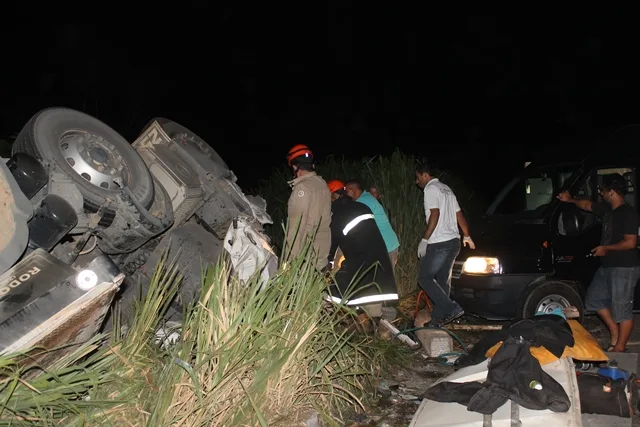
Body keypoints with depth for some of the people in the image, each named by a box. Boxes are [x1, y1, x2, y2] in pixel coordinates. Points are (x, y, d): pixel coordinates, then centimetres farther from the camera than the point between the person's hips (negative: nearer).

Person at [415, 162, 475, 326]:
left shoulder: (431, 189, -8)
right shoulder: (446, 189, 19)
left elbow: (435, 215, -20)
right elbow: (459, 214, 23)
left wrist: (424, 240, -20)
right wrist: (467, 236, 32)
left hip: (439, 243, -9)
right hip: (453, 241, 9)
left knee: (424, 278, -1)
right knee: (443, 280, 13)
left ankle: (452, 308, -9)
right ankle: (439, 318, 17)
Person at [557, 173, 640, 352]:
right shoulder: (607, 209, 8)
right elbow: (587, 205, 28)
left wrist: (606, 248, -15)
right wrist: (570, 200, 35)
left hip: (625, 268, -10)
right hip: (607, 266, 10)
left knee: (622, 308, -2)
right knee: (594, 299, 17)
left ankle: (620, 346, 8)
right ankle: (615, 333, 28)